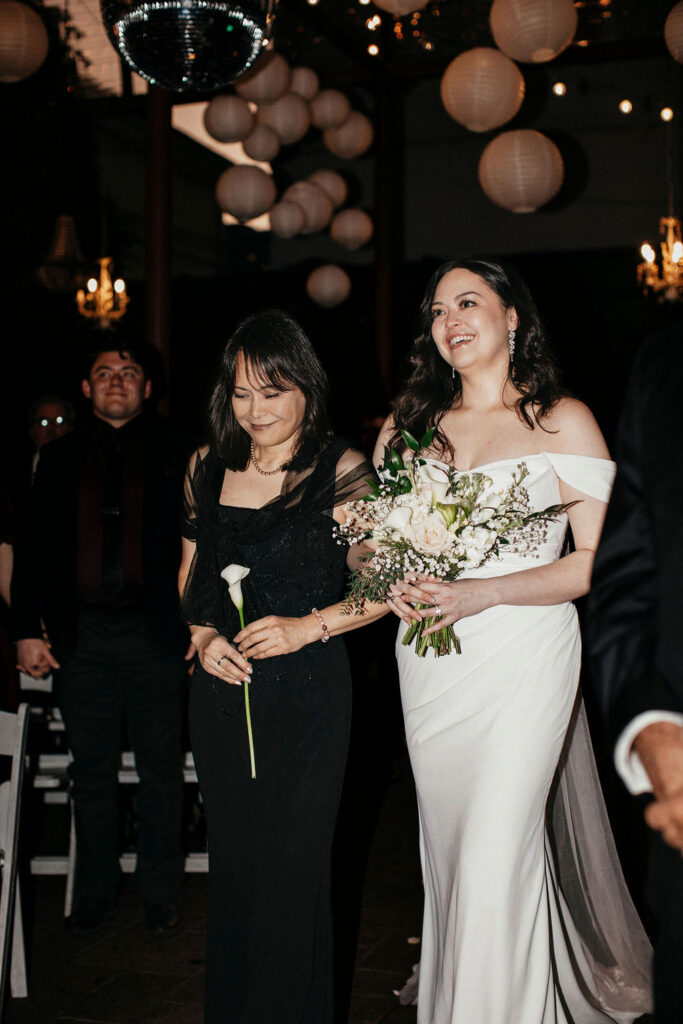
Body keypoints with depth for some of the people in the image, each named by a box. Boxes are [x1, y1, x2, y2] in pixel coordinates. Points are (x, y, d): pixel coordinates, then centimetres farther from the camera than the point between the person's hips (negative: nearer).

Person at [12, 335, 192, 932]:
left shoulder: (174, 454, 5)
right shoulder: (60, 458, 12)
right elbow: (33, 550, 11)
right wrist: (27, 629, 3)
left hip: (154, 633, -2)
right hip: (80, 635, 2)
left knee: (161, 769, 6)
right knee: (91, 770, 11)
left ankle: (160, 893, 18)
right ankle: (95, 890, 24)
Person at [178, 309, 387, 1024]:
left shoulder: (341, 471, -7)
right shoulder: (207, 468, 7)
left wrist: (309, 626, -17)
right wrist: (203, 636, -1)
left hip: (308, 696, -4)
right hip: (220, 692, 4)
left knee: (292, 868, 4)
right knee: (231, 863, 15)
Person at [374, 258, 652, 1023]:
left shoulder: (564, 422, -2)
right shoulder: (407, 426, 10)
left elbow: (599, 560, -7)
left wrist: (483, 592, -18)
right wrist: (393, 585, -8)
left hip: (522, 661, -4)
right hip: (429, 666, 4)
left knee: (496, 853, -7)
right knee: (447, 845, 13)